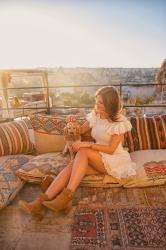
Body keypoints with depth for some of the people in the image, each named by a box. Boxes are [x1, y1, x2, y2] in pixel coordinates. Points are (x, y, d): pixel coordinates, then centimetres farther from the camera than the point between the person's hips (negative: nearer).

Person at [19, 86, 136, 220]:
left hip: (115, 160, -5)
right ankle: (41, 202, -32)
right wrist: (73, 123, -9)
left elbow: (111, 149, -16)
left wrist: (88, 144, -24)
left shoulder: (120, 122, -12)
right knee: (72, 165, -26)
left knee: (83, 151, -32)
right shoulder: (95, 115, 5)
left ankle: (66, 197, -32)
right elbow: (80, 131, 13)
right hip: (97, 159, 5)